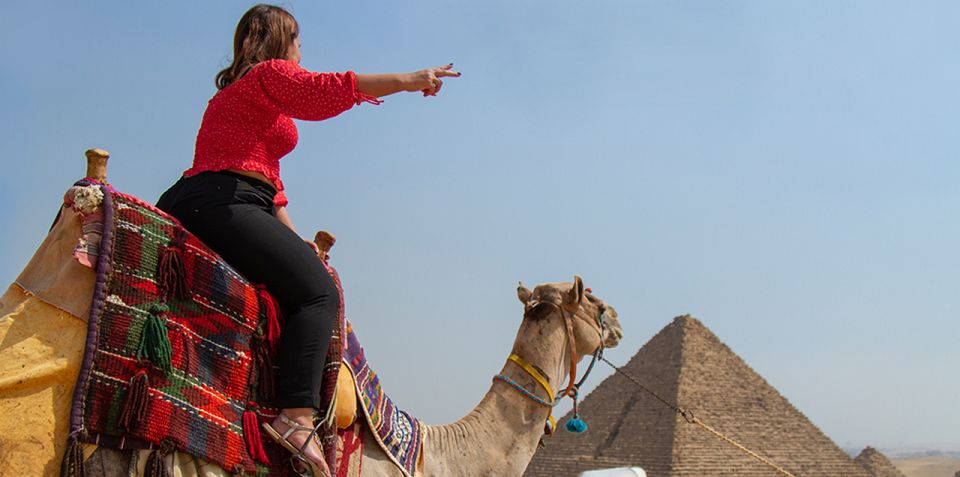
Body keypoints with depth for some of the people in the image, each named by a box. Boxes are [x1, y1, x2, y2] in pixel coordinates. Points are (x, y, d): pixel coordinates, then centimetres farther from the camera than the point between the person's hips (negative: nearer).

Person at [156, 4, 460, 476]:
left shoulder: (230, 93, 33)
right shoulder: (271, 73, 4)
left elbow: (268, 179, 29)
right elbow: (323, 91, -16)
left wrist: (292, 238, 21)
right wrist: (407, 80, -13)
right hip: (222, 204, -10)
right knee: (316, 292, -19)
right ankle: (296, 417, -31)